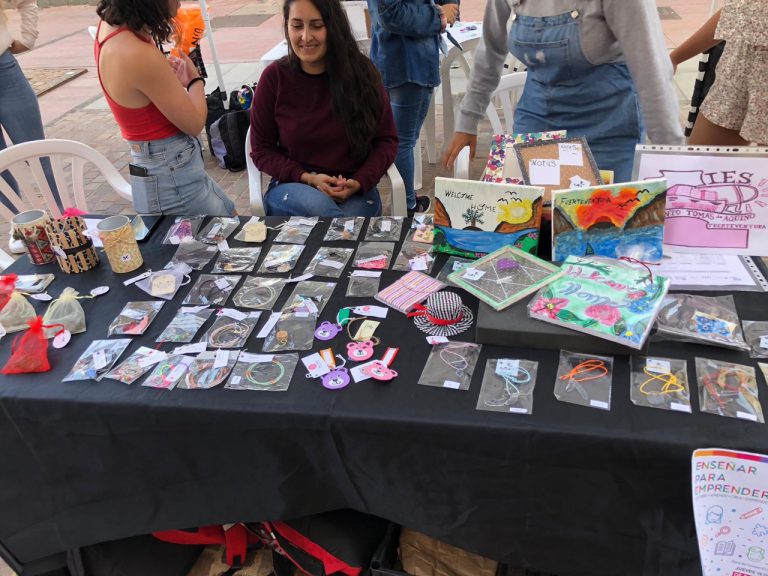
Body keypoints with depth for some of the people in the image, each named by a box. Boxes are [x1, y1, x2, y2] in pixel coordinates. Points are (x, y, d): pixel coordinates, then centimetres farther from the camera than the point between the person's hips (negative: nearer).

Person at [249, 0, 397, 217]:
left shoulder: (360, 71, -2)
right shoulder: (274, 77, -3)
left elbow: (386, 139, 4)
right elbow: (261, 150, 3)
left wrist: (360, 182, -13)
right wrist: (308, 179, -12)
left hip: (355, 191, 0)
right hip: (293, 186, 0)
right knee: (315, 206, -34)